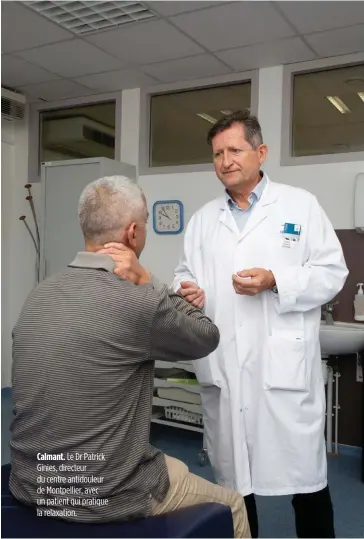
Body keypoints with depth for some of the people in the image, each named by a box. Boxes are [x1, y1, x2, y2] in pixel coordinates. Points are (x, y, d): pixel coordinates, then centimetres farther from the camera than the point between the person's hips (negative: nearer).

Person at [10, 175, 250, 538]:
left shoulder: (40, 293, -1)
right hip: (106, 494, -7)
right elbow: (206, 338, -3)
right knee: (230, 505, 19)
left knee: (177, 468, 32)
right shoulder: (138, 303, -23)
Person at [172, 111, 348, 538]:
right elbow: (185, 274, 13)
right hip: (222, 367, 4)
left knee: (303, 471, 6)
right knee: (230, 473, 16)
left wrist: (276, 281, -16)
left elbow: (332, 272, -2)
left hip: (284, 364, -3)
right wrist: (185, 290, -10)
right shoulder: (203, 219, 15)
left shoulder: (300, 205, 3)